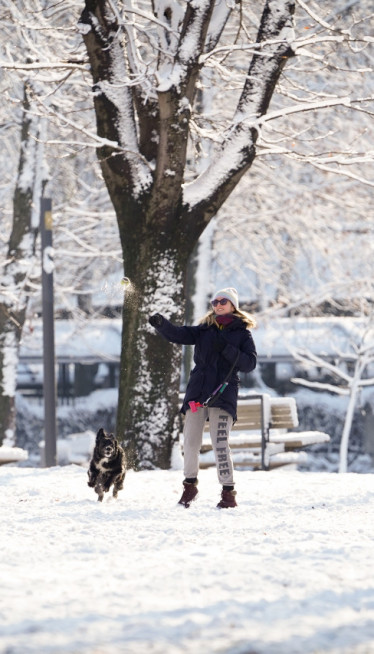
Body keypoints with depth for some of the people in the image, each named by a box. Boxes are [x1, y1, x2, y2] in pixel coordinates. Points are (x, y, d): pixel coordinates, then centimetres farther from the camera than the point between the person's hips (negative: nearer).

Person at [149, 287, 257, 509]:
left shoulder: (242, 333, 7)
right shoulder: (204, 330, 14)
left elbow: (250, 363, -3)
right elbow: (179, 334, -2)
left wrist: (226, 349, -15)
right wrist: (162, 324, -21)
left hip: (223, 394, -4)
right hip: (198, 391, 4)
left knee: (220, 443, -13)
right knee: (191, 441, 4)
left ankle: (229, 493, -8)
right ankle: (190, 485, 23)